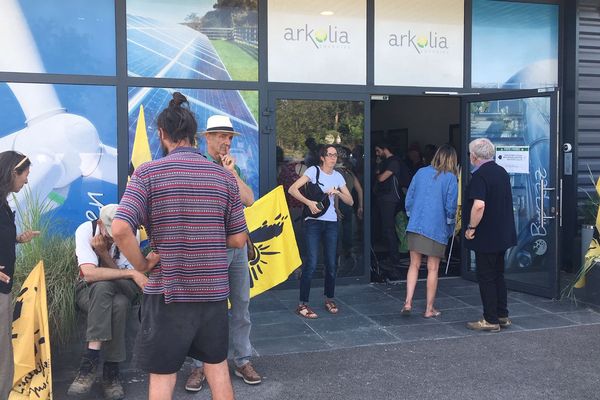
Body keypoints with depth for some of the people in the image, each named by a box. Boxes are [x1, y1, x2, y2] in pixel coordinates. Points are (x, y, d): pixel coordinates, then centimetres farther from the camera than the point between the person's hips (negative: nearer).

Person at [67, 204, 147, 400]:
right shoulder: (85, 230, -18)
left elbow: (124, 279, -17)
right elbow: (89, 273, -31)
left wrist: (103, 253, -29)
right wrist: (132, 273, -36)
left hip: (122, 291, 1)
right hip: (88, 291, -1)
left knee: (119, 304, -35)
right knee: (102, 286, -36)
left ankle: (111, 370, -24)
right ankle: (92, 360, -38)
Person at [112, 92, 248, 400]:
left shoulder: (147, 173, -8)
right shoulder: (224, 175, 1)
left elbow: (120, 229, -20)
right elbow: (239, 239, 3)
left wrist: (141, 265, -5)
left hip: (167, 291, -3)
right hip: (214, 290, 3)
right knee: (218, 369, 19)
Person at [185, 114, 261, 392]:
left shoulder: (234, 168, 12)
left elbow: (248, 200, 0)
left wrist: (232, 172, -6)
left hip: (238, 244, 6)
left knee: (241, 305, 11)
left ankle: (243, 361, 22)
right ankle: (199, 366, 16)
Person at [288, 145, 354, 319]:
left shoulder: (338, 176, 11)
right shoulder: (313, 171, -4)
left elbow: (350, 201, 9)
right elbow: (292, 189, -12)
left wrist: (338, 192, -8)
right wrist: (309, 202, -22)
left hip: (331, 222, 5)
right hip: (313, 221, -5)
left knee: (331, 263, 8)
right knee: (311, 263, -9)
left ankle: (329, 299, 25)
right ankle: (302, 304, -1)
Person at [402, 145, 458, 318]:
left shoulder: (421, 172, 6)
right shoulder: (450, 178, -5)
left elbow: (409, 198, 8)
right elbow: (450, 206, -8)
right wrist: (450, 225, 7)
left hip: (415, 225, 3)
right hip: (437, 228, -3)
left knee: (414, 265, 12)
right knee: (432, 269, 6)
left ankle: (408, 302, 0)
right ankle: (429, 309, 13)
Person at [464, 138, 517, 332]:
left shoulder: (480, 175, -18)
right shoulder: (502, 172, 10)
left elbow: (479, 205, -31)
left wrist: (471, 227, -19)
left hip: (486, 236, -9)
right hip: (503, 234, 9)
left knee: (486, 278, 1)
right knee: (498, 275, 18)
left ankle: (491, 320, 8)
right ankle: (502, 316, 24)